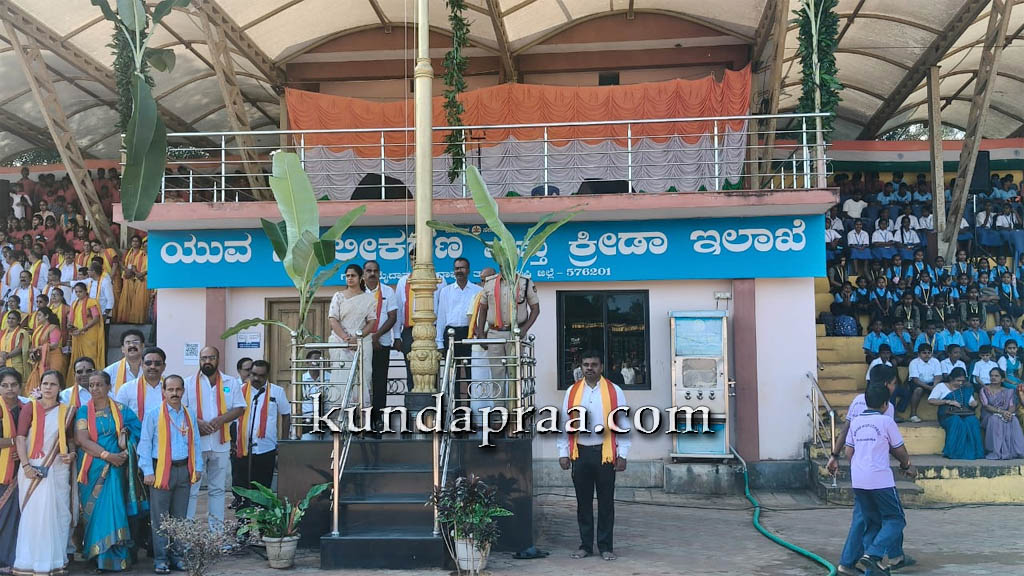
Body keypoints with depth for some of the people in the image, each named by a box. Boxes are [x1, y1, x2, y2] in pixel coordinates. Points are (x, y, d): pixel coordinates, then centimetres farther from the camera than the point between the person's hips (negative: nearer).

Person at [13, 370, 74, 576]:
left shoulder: (66, 411, 9)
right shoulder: (30, 408, 2)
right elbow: (21, 437, -5)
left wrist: (72, 454, -2)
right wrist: (25, 465, -15)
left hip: (58, 468, 3)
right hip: (33, 468, -2)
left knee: (58, 513, 4)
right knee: (33, 513, -3)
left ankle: (55, 559, 13)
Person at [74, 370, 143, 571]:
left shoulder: (121, 410, 5)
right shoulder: (83, 411, 3)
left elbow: (135, 433, 4)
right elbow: (82, 440, -7)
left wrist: (125, 451, -14)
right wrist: (107, 455, -16)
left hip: (114, 467, 0)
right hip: (92, 468, 1)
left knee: (111, 507, -8)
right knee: (93, 510, 0)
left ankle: (112, 557, -4)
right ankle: (96, 555, 7)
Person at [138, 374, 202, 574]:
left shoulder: (190, 415, 12)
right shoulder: (153, 414, -3)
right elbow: (145, 443, -4)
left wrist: (197, 467, 11)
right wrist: (148, 471, -9)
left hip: (184, 470, 4)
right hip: (162, 469, -4)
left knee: (179, 517, 10)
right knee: (160, 518, -1)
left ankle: (176, 555, 18)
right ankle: (160, 558, 5)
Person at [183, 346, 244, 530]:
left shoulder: (231, 383, 6)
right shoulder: (189, 383, 3)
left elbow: (239, 408, 3)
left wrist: (221, 419, -14)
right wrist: (198, 422, -16)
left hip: (221, 443, 2)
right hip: (195, 442, -2)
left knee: (218, 488, 10)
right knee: (191, 488, -2)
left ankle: (217, 529, 17)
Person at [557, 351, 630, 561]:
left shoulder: (614, 392, 2)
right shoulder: (572, 392, 8)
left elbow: (624, 425, 1)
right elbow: (565, 425, 9)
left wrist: (622, 455, -4)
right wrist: (563, 453, 3)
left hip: (605, 453, -2)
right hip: (580, 453, 2)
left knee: (606, 501, 3)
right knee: (583, 501, 7)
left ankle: (605, 546, 12)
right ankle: (585, 545, 17)